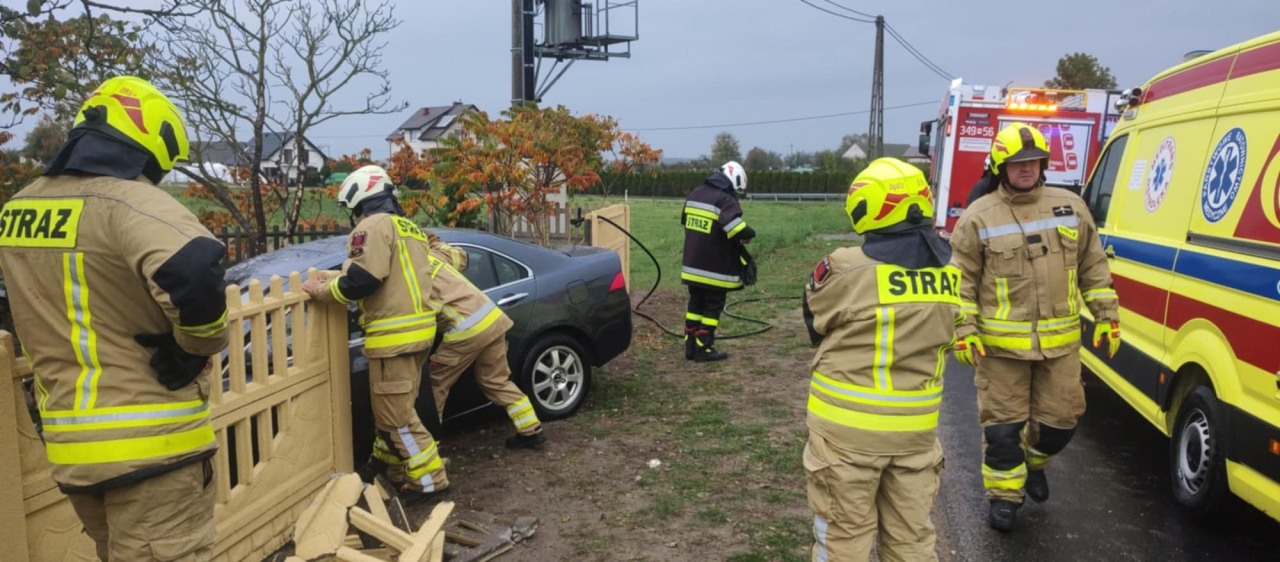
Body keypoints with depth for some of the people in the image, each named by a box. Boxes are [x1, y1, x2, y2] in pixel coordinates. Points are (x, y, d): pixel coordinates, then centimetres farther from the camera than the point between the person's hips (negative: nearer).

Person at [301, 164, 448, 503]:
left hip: (394, 334, -9)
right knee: (394, 408, 21)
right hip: (419, 328, 10)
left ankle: (429, 479, 2)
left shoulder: (374, 225, -9)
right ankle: (387, 465, 34)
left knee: (396, 415, -2)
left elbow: (362, 280, -18)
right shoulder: (411, 228, 19)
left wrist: (320, 291, -5)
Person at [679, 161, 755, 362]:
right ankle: (704, 349, 7)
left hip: (693, 265, 7)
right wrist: (749, 235, -6)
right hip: (715, 269, -7)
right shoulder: (725, 200, -18)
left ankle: (690, 346, 20)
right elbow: (738, 230, -28)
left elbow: (685, 221, 22)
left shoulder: (694, 194, 10)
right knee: (712, 307, 4)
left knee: (695, 304, 16)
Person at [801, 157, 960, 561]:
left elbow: (816, 324, -2)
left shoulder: (846, 270, -19)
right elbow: (942, 338, 8)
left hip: (848, 423, -4)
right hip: (917, 423, 5)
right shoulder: (949, 272, -2)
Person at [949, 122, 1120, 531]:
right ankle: (1004, 495, 23)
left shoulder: (1071, 207, 6)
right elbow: (962, 281, -4)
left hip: (1060, 341, 3)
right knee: (1002, 424, 4)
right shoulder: (978, 217, -5)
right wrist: (964, 332, -10)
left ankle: (1033, 462, 42)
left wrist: (1107, 316, 9)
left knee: (1061, 417, 12)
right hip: (1001, 343, -3)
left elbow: (1094, 268, 12)